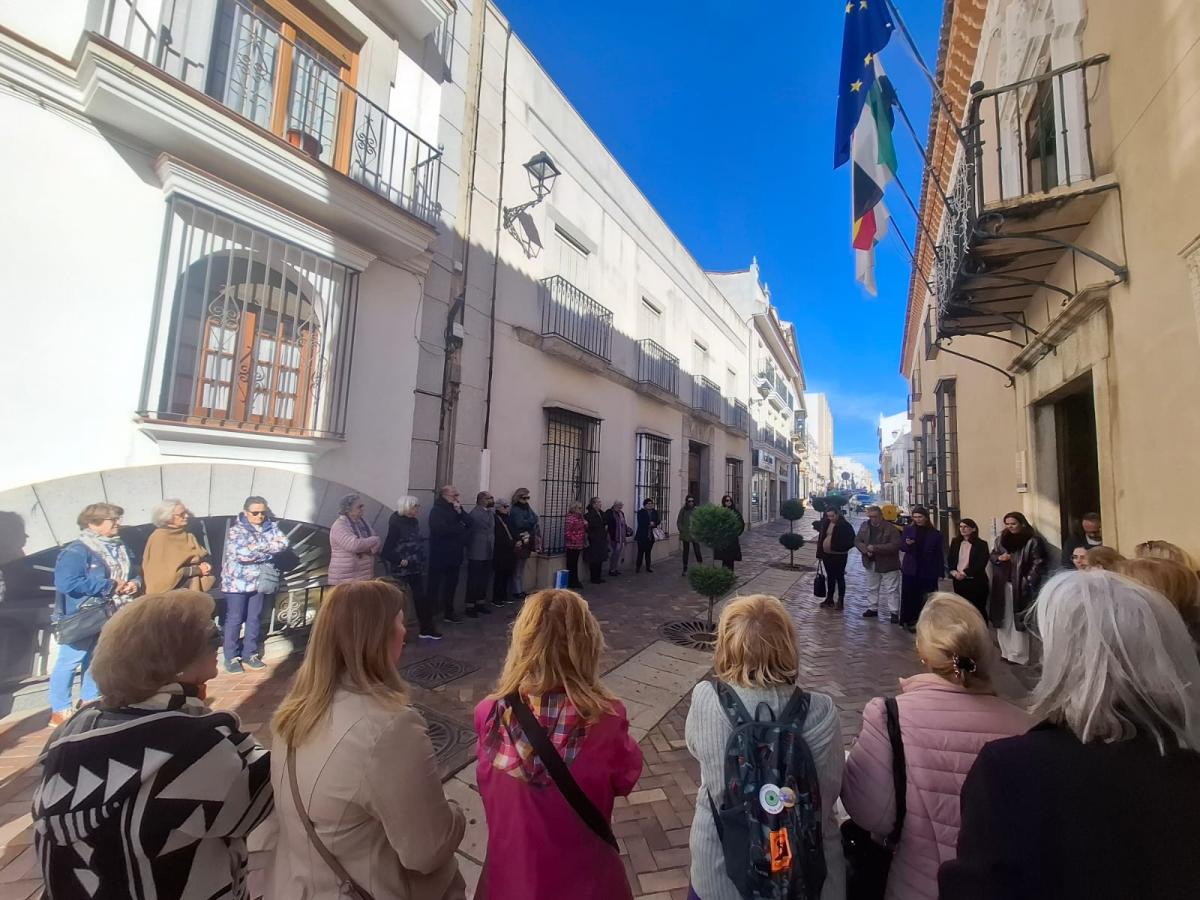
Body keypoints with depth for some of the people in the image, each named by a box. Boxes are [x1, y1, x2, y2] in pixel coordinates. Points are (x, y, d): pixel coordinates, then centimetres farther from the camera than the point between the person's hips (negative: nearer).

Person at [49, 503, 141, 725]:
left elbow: (134, 573, 17)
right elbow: (66, 582, -25)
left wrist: (134, 583, -5)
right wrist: (109, 585, -22)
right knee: (70, 661, 3)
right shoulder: (77, 550, -16)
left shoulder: (121, 548, 7)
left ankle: (89, 702, 31)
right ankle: (59, 711, 15)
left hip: (110, 617, 7)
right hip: (81, 617, -7)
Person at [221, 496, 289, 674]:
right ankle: (231, 657, 18)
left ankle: (250, 653, 25)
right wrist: (268, 551, -12)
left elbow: (283, 543, -10)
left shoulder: (270, 527, 3)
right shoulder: (236, 530, -11)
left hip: (259, 581, 4)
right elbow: (242, 554, -23)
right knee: (235, 620, 5)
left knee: (255, 619, 12)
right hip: (238, 582, -4)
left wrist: (258, 546, -18)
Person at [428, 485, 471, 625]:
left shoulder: (456, 509, 14)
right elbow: (442, 529, -25)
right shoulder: (437, 511, -10)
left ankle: (449, 612, 28)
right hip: (440, 555, -8)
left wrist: (460, 512, -11)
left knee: (451, 584, 16)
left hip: (454, 554, 8)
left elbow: (468, 524, 4)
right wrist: (460, 528, -11)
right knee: (435, 585, 0)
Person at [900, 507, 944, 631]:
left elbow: (939, 554, 2)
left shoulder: (935, 534, 0)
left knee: (925, 598, 5)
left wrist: (940, 571, -2)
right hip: (910, 569, 1)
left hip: (928, 571, 0)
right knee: (908, 596, 3)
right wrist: (907, 544, -21)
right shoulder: (908, 529, 2)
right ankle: (908, 620, 14)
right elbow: (901, 547, 2)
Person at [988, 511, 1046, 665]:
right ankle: (1006, 652, 20)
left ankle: (1019, 655, 9)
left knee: (1018, 620, -1)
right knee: (1003, 619, 10)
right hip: (1002, 586, 5)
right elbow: (992, 556, 15)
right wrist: (999, 558, -7)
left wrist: (1028, 582, -15)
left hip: (1021, 586, -5)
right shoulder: (1001, 538, 9)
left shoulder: (1033, 541, -6)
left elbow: (1038, 563, -9)